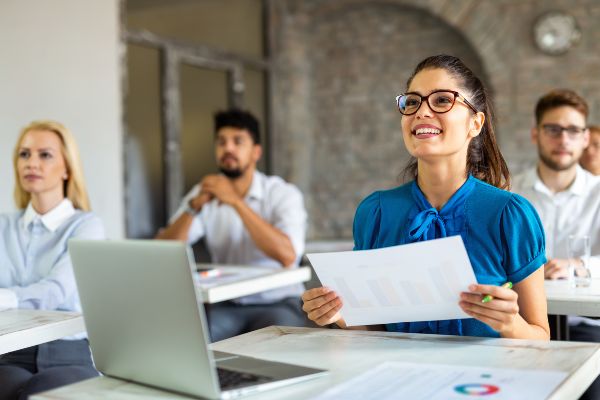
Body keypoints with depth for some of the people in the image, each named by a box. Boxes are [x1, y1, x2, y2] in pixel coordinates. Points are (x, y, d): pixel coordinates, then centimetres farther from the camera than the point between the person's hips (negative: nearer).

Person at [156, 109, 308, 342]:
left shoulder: (283, 194, -8)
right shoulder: (204, 194, 4)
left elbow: (287, 255, -27)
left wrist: (236, 201, -27)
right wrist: (194, 206, -21)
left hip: (277, 304, -3)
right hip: (225, 305, 3)